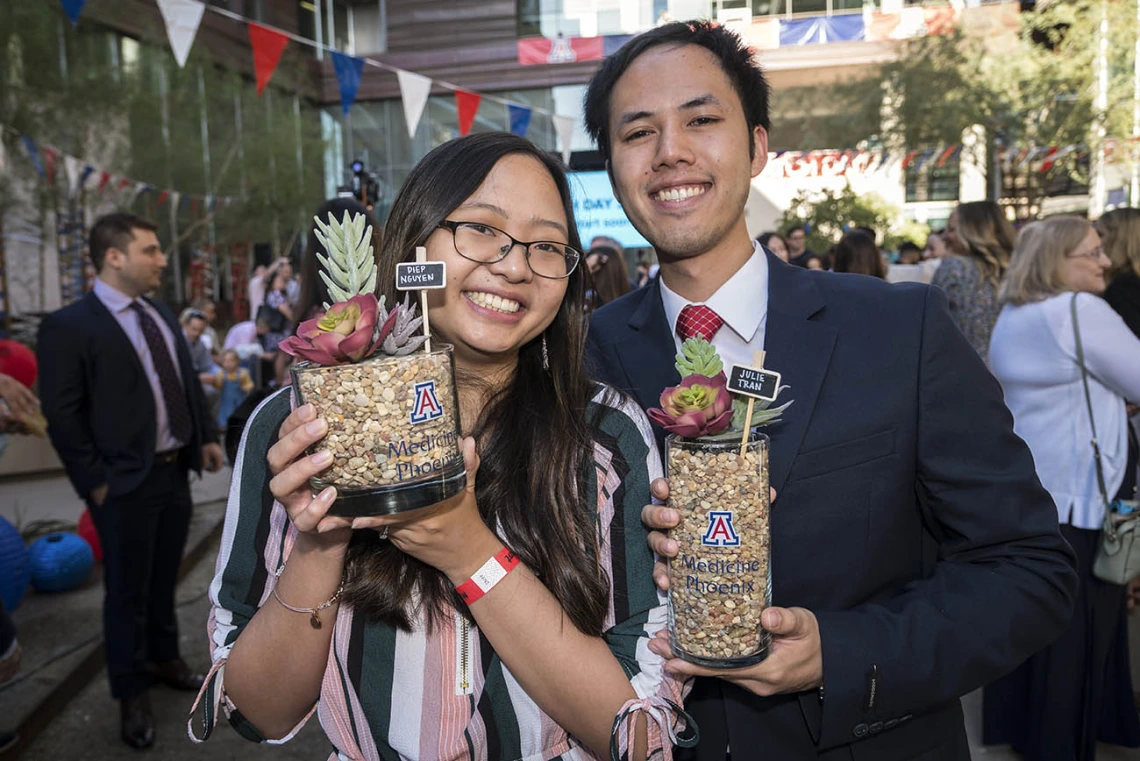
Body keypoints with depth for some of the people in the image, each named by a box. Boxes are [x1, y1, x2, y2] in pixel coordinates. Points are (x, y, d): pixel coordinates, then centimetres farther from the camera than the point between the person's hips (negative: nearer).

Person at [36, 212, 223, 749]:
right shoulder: (68, 326, -13)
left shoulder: (162, 315, 9)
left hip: (175, 472, 7)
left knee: (164, 580, 21)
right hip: (126, 484, -6)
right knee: (127, 591, 9)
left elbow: (188, 382, 16)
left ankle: (164, 661, 41)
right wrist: (95, 482, -15)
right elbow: (61, 414, -15)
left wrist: (206, 438, 10)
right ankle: (131, 695, 26)